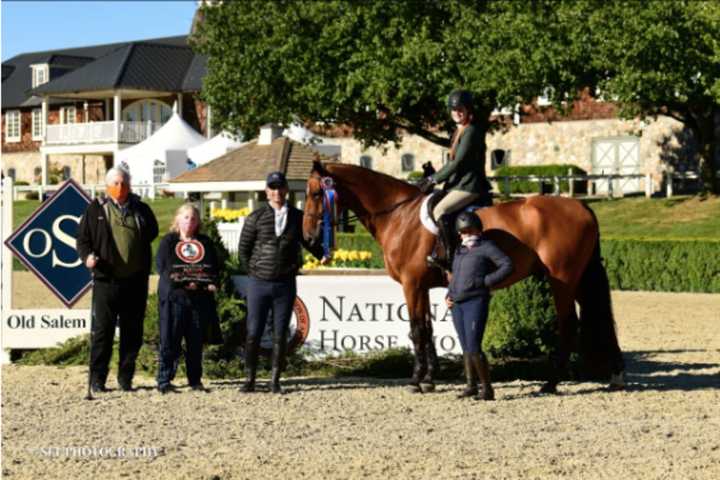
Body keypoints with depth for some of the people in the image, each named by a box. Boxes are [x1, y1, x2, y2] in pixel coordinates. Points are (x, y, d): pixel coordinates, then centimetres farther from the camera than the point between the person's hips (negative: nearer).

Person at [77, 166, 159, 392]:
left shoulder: (141, 210, 11)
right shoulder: (96, 210, 4)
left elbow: (152, 233, 21)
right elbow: (83, 237, 3)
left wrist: (145, 268, 12)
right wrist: (87, 255, -15)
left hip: (135, 281, 3)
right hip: (106, 280, -3)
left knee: (132, 331, 7)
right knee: (102, 330, -1)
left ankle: (126, 378, 15)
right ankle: (97, 379, 5)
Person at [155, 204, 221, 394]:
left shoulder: (205, 243, 17)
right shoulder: (168, 242, 7)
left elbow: (214, 268, 14)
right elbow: (162, 268, -4)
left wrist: (212, 284, -8)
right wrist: (183, 283, -17)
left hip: (200, 298, 3)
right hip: (174, 297, -3)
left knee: (196, 341, 6)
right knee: (170, 340, -7)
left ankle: (195, 380, 14)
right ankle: (164, 380, -4)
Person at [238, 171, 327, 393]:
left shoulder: (297, 217, 4)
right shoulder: (256, 217, -1)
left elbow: (309, 241, 14)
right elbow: (243, 249, 4)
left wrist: (322, 255, -2)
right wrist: (254, 271, 2)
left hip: (285, 284, 1)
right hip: (259, 283, -1)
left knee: (280, 335, 5)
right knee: (253, 333, 1)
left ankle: (275, 381, 12)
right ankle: (250, 379, 10)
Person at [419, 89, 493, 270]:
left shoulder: (471, 132, -12)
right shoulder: (458, 132, 19)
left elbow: (458, 163, -16)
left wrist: (434, 180, -12)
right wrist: (433, 178, 12)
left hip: (470, 186, -11)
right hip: (458, 184, 11)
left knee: (440, 210, -27)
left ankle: (450, 259, -27)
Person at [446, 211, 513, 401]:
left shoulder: (486, 247, -3)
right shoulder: (460, 251, 19)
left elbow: (507, 266, -11)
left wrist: (487, 281, -14)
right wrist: (448, 295, 13)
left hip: (476, 302, -7)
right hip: (457, 305, 7)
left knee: (474, 348, -12)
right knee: (466, 349, 11)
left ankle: (487, 388, -5)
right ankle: (471, 386, 19)